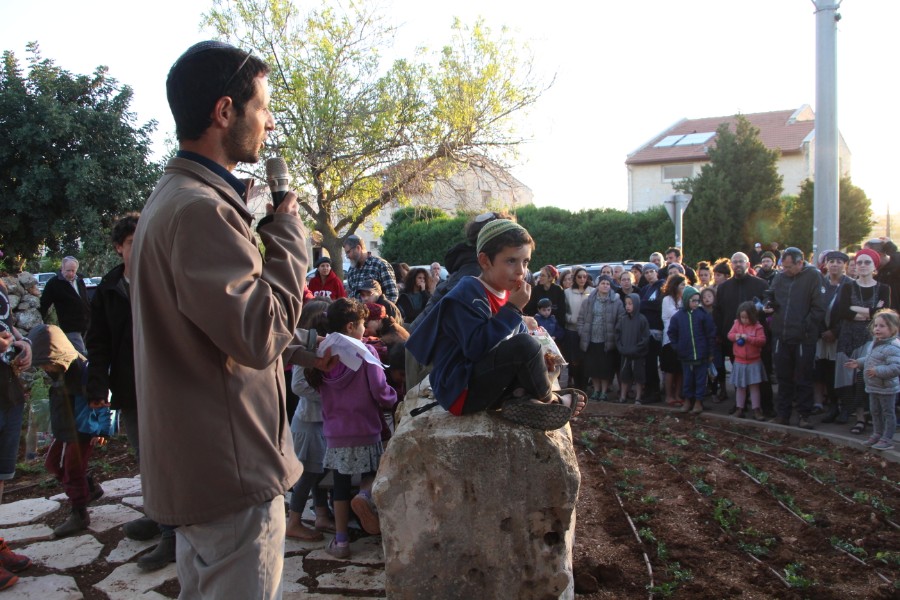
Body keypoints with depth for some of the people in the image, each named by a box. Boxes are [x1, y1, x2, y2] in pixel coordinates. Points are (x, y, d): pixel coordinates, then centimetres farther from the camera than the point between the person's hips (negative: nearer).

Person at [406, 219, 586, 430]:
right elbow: (476, 347, -28)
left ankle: (518, 398, -10)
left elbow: (519, 335, 16)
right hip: (461, 391, -10)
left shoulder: (507, 294, 12)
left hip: (488, 386, 10)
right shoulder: (468, 294, -17)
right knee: (524, 345, -28)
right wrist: (512, 309, -25)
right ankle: (548, 400, -2)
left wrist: (539, 357, -5)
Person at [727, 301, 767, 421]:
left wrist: (748, 338, -25)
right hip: (739, 361, 3)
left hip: (754, 362, -3)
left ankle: (756, 409, 8)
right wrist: (735, 336, -18)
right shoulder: (737, 324, 2)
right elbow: (729, 335, 3)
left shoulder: (758, 327, -9)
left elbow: (762, 340, -16)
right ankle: (739, 408, 19)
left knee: (754, 386, 2)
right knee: (740, 386, 10)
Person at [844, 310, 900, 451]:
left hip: (886, 389, -9)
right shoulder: (875, 344, 7)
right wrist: (859, 363, 10)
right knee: (875, 411, 20)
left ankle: (887, 439, 12)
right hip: (873, 387, 9)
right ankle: (877, 434, 33)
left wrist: (878, 371, -37)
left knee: (888, 412, 4)